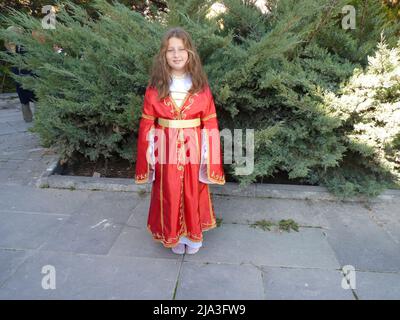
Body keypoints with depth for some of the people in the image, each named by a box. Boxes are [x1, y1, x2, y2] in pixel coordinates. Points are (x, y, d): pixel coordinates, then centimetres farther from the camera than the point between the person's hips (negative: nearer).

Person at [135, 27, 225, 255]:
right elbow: (147, 123, 0)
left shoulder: (201, 86, -2)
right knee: (169, 193, 10)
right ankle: (173, 235, 32)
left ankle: (193, 234, 34)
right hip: (166, 148, 0)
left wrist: (207, 153, -6)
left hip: (192, 148, 0)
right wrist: (149, 152, -4)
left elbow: (210, 122, -1)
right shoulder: (155, 87, -2)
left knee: (193, 191, 12)